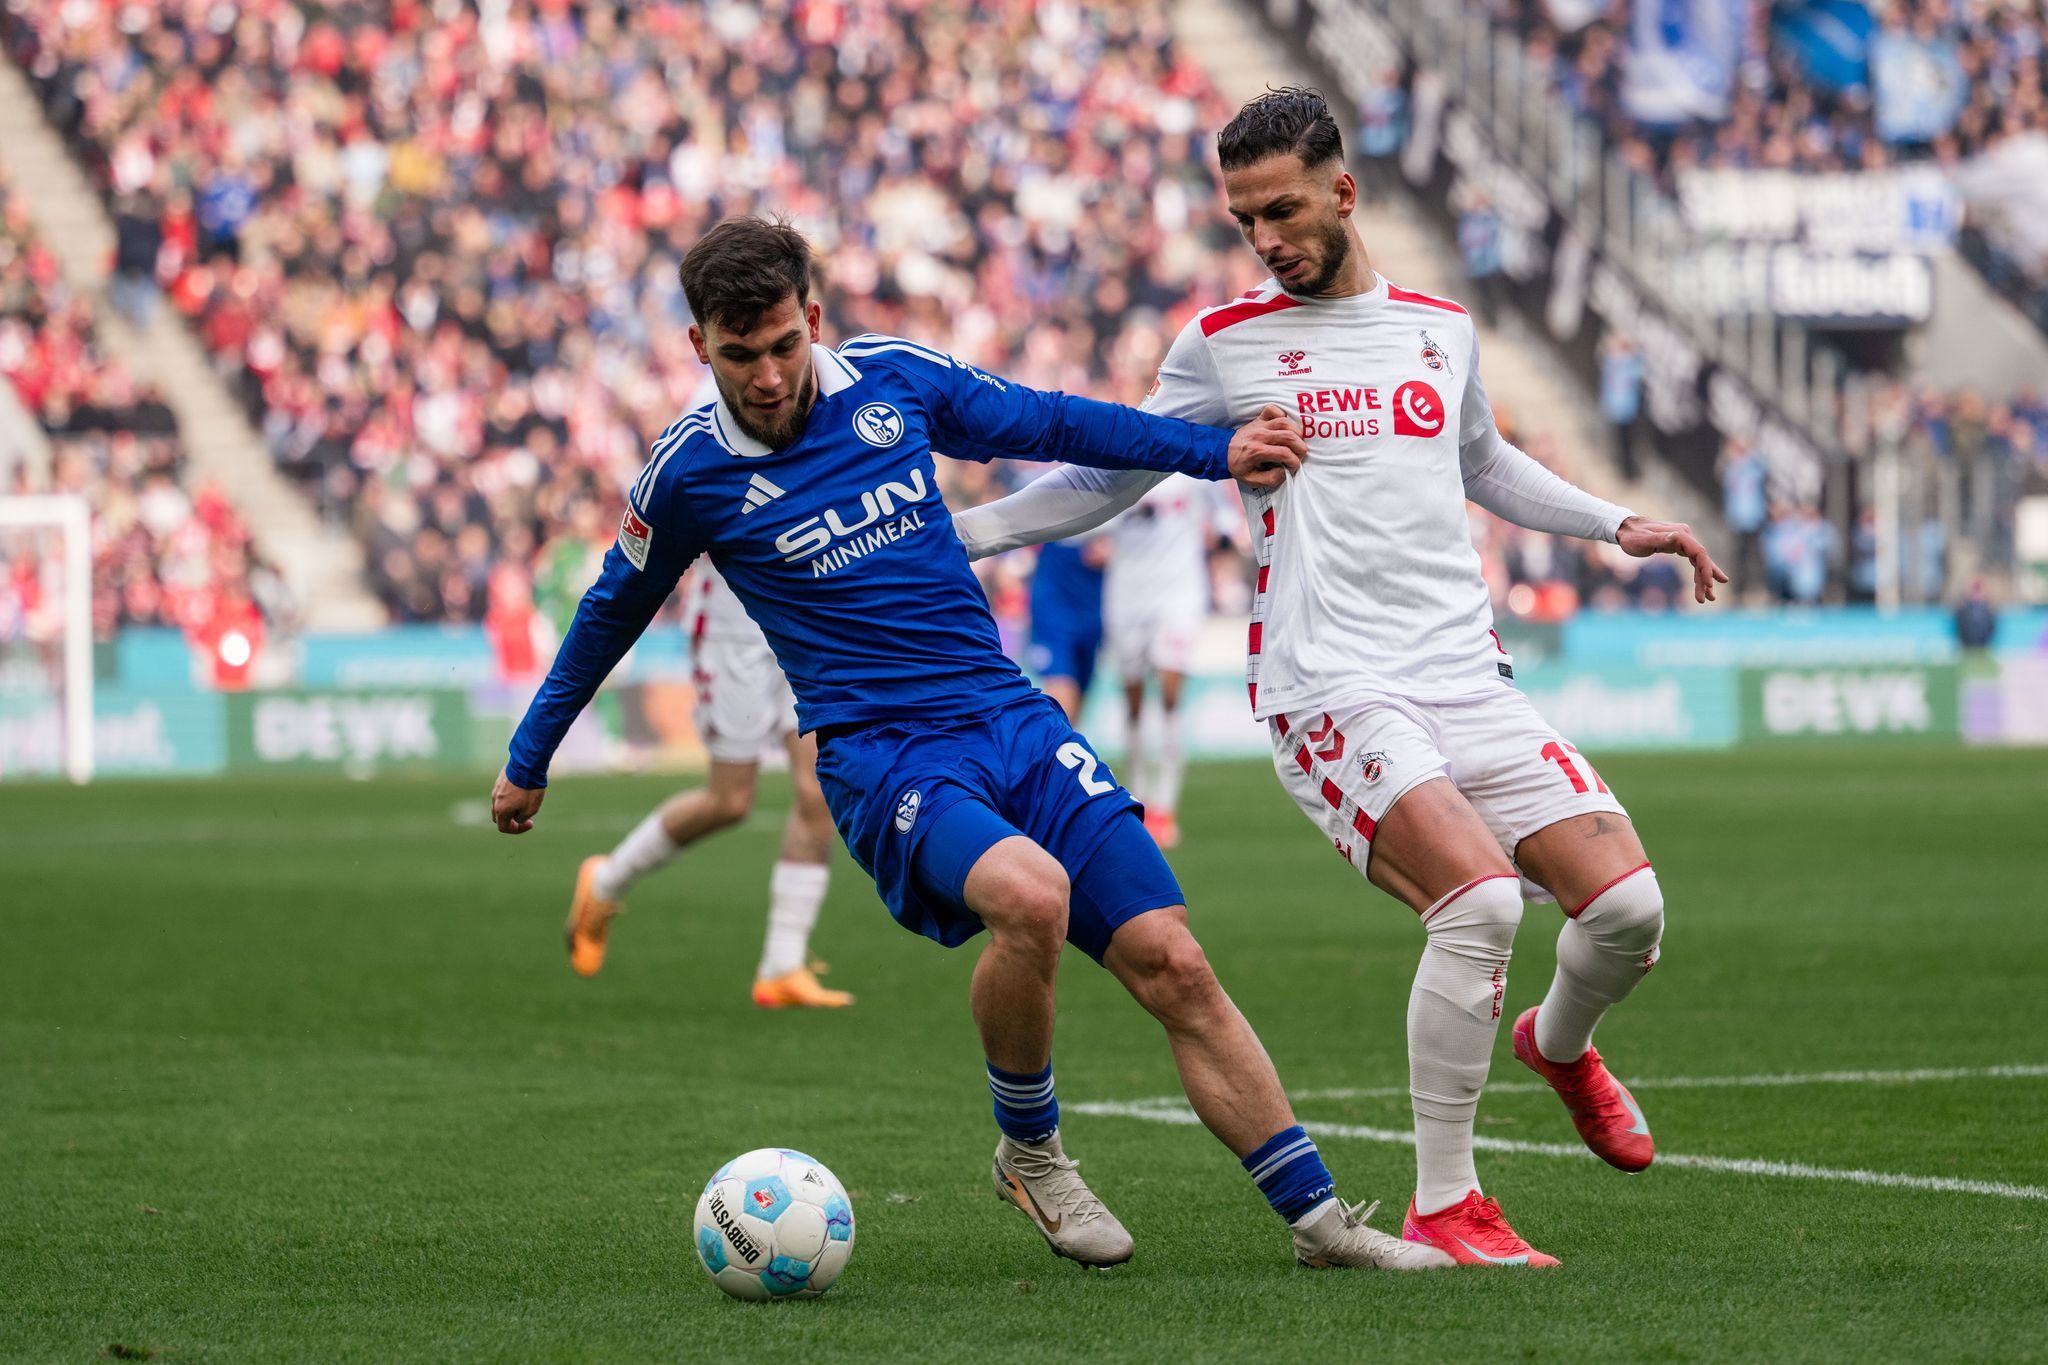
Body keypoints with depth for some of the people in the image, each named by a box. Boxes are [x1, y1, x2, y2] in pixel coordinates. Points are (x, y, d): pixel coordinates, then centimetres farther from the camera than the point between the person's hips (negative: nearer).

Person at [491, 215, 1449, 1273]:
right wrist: (529, 761, 24)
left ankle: (1319, 1218, 1)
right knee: (1030, 895, -33)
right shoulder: (691, 473, -3)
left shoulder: (894, 378, 2)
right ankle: (1028, 1151, -9)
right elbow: (611, 614, 14)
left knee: (1170, 963, -7)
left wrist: (1215, 452, 17)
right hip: (882, 758, -4)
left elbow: (1045, 424, 18)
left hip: (1012, 719, 4)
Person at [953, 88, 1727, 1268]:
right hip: (1333, 693, -4)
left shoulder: (1441, 329, 15)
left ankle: (1559, 1042, 29)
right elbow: (1112, 475, 14)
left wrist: (1618, 525, 29)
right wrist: (960, 531, 7)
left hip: (1469, 678, 4)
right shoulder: (1224, 344, 5)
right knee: (1481, 897, -27)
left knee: (1629, 906, -9)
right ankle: (1442, 1206, -16)